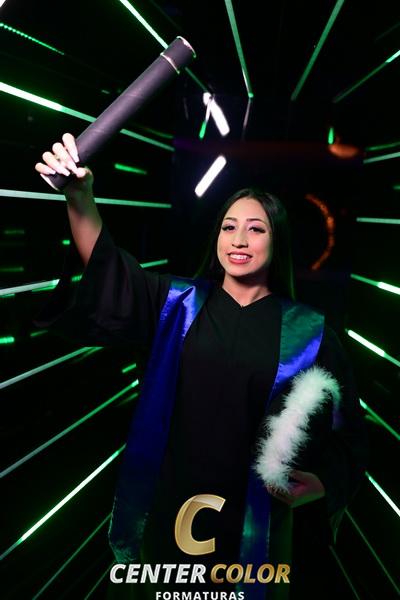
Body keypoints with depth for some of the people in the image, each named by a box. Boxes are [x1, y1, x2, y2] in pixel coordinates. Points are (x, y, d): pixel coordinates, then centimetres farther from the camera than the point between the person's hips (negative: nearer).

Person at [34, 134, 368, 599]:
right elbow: (107, 278, -18)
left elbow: (345, 428, -2)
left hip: (258, 518, -1)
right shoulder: (179, 304, -3)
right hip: (173, 506, 2)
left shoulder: (307, 331, -5)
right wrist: (80, 197, -34)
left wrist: (322, 484, -19)